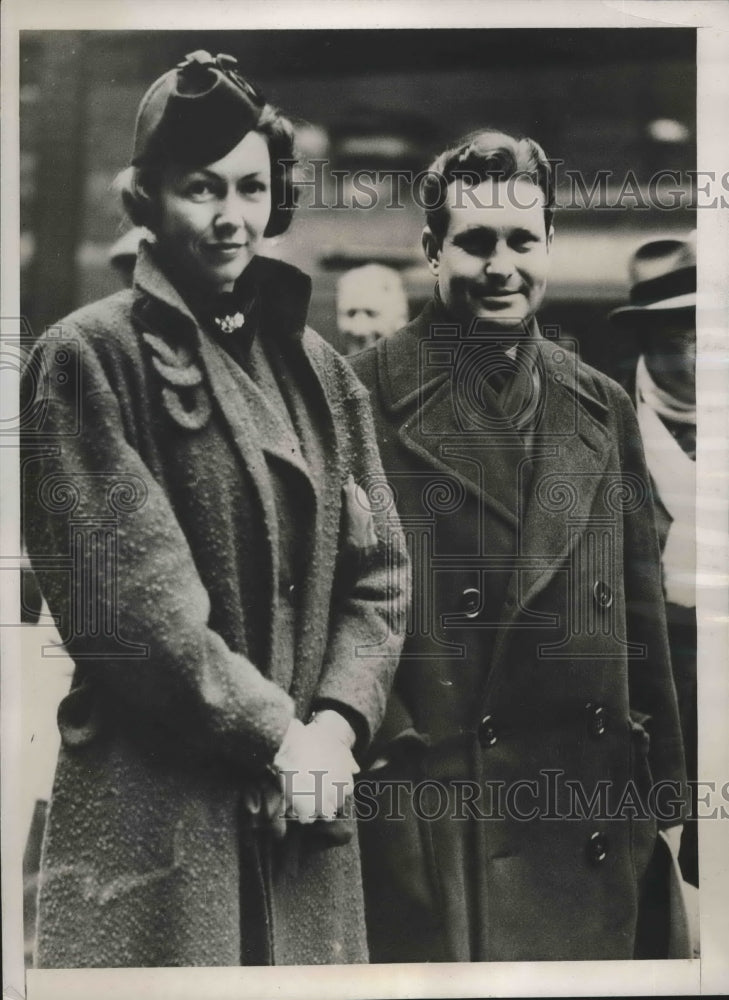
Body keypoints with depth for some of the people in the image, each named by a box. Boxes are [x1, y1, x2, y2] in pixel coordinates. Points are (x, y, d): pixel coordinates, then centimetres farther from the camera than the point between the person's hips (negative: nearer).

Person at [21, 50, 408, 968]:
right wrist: (275, 733, -12)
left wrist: (335, 723, -6)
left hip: (304, 807, 5)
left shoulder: (317, 372, 11)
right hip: (156, 813, -5)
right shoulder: (89, 358, -6)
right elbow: (126, 600, -13)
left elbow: (378, 578, 8)